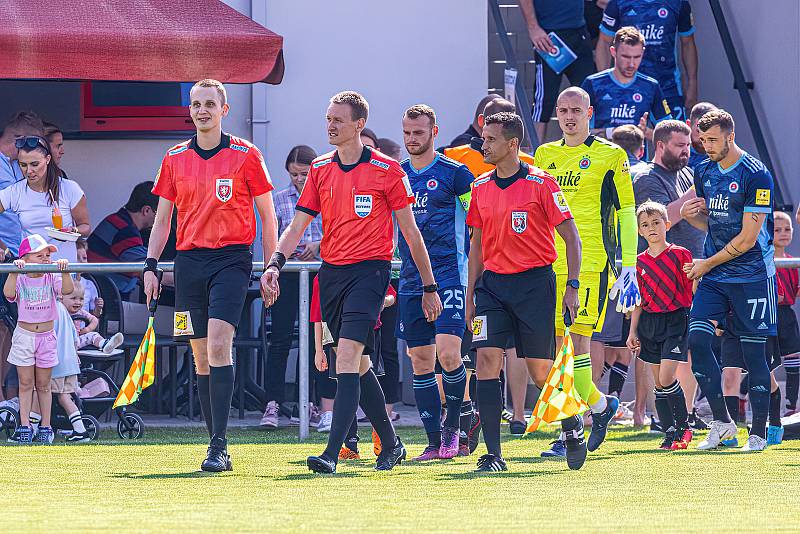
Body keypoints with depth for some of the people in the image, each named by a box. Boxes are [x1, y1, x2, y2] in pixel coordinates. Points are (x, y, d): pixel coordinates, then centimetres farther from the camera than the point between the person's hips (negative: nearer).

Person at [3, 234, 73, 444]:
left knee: (43, 385, 8)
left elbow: (67, 290, -18)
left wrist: (64, 271, -32)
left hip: (46, 336, 1)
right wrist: (14, 271, -35)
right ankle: (24, 427, 4)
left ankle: (45, 427, 12)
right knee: (25, 383, 2)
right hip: (24, 335, -1)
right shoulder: (20, 279, -6)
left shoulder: (51, 278, -1)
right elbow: (8, 293, -26)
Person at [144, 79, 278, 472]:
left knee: (218, 346, -18)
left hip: (232, 259, -4)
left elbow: (267, 215, 5)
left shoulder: (246, 155, 0)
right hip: (189, 260, 4)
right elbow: (162, 218, 15)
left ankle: (219, 446, -20)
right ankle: (217, 447, 11)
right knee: (201, 357, 4)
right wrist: (151, 266, 5)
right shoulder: (174, 158, 10)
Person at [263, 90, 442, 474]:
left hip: (369, 270, -6)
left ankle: (332, 453, -24)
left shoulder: (387, 170, -4)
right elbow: (298, 225, 8)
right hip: (331, 272, 6)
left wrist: (429, 287, 4)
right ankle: (391, 445, 28)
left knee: (347, 357, -18)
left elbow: (410, 232, 2)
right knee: (359, 365, 12)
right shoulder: (320, 169, 9)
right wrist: (275, 263, -10)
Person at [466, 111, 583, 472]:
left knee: (541, 371, 0)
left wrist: (572, 287, -8)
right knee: (487, 359, -11)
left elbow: (571, 237, -3)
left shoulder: (540, 183, -6)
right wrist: (471, 296, 15)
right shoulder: (481, 188, 9)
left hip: (534, 282, -4)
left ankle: (572, 424, 30)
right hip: (492, 281, 4)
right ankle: (493, 454, -11)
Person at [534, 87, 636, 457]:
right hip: (551, 265, 5)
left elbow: (626, 212, 1)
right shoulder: (544, 156, 16)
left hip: (592, 263, -5)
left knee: (576, 340, -11)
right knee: (555, 342, 2)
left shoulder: (610, 156, 2)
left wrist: (629, 267, -5)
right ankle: (600, 405, 22)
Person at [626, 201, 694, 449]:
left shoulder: (680, 254, -4)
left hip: (676, 320, -5)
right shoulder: (640, 262, 9)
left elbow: (692, 291, -1)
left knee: (666, 378, -16)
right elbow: (639, 300, 14)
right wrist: (633, 331, 11)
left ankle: (683, 427, -1)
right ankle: (670, 433, 11)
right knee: (658, 383, 5)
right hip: (649, 323, 5)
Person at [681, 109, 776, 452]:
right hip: (713, 275, 6)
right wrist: (690, 215, -3)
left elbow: (748, 237, -14)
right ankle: (721, 423, 1)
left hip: (752, 276, -6)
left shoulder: (756, 176, -13)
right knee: (696, 339, -9)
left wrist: (707, 264, -9)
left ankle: (758, 433, 7)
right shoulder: (704, 172, 9)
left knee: (753, 353, -2)